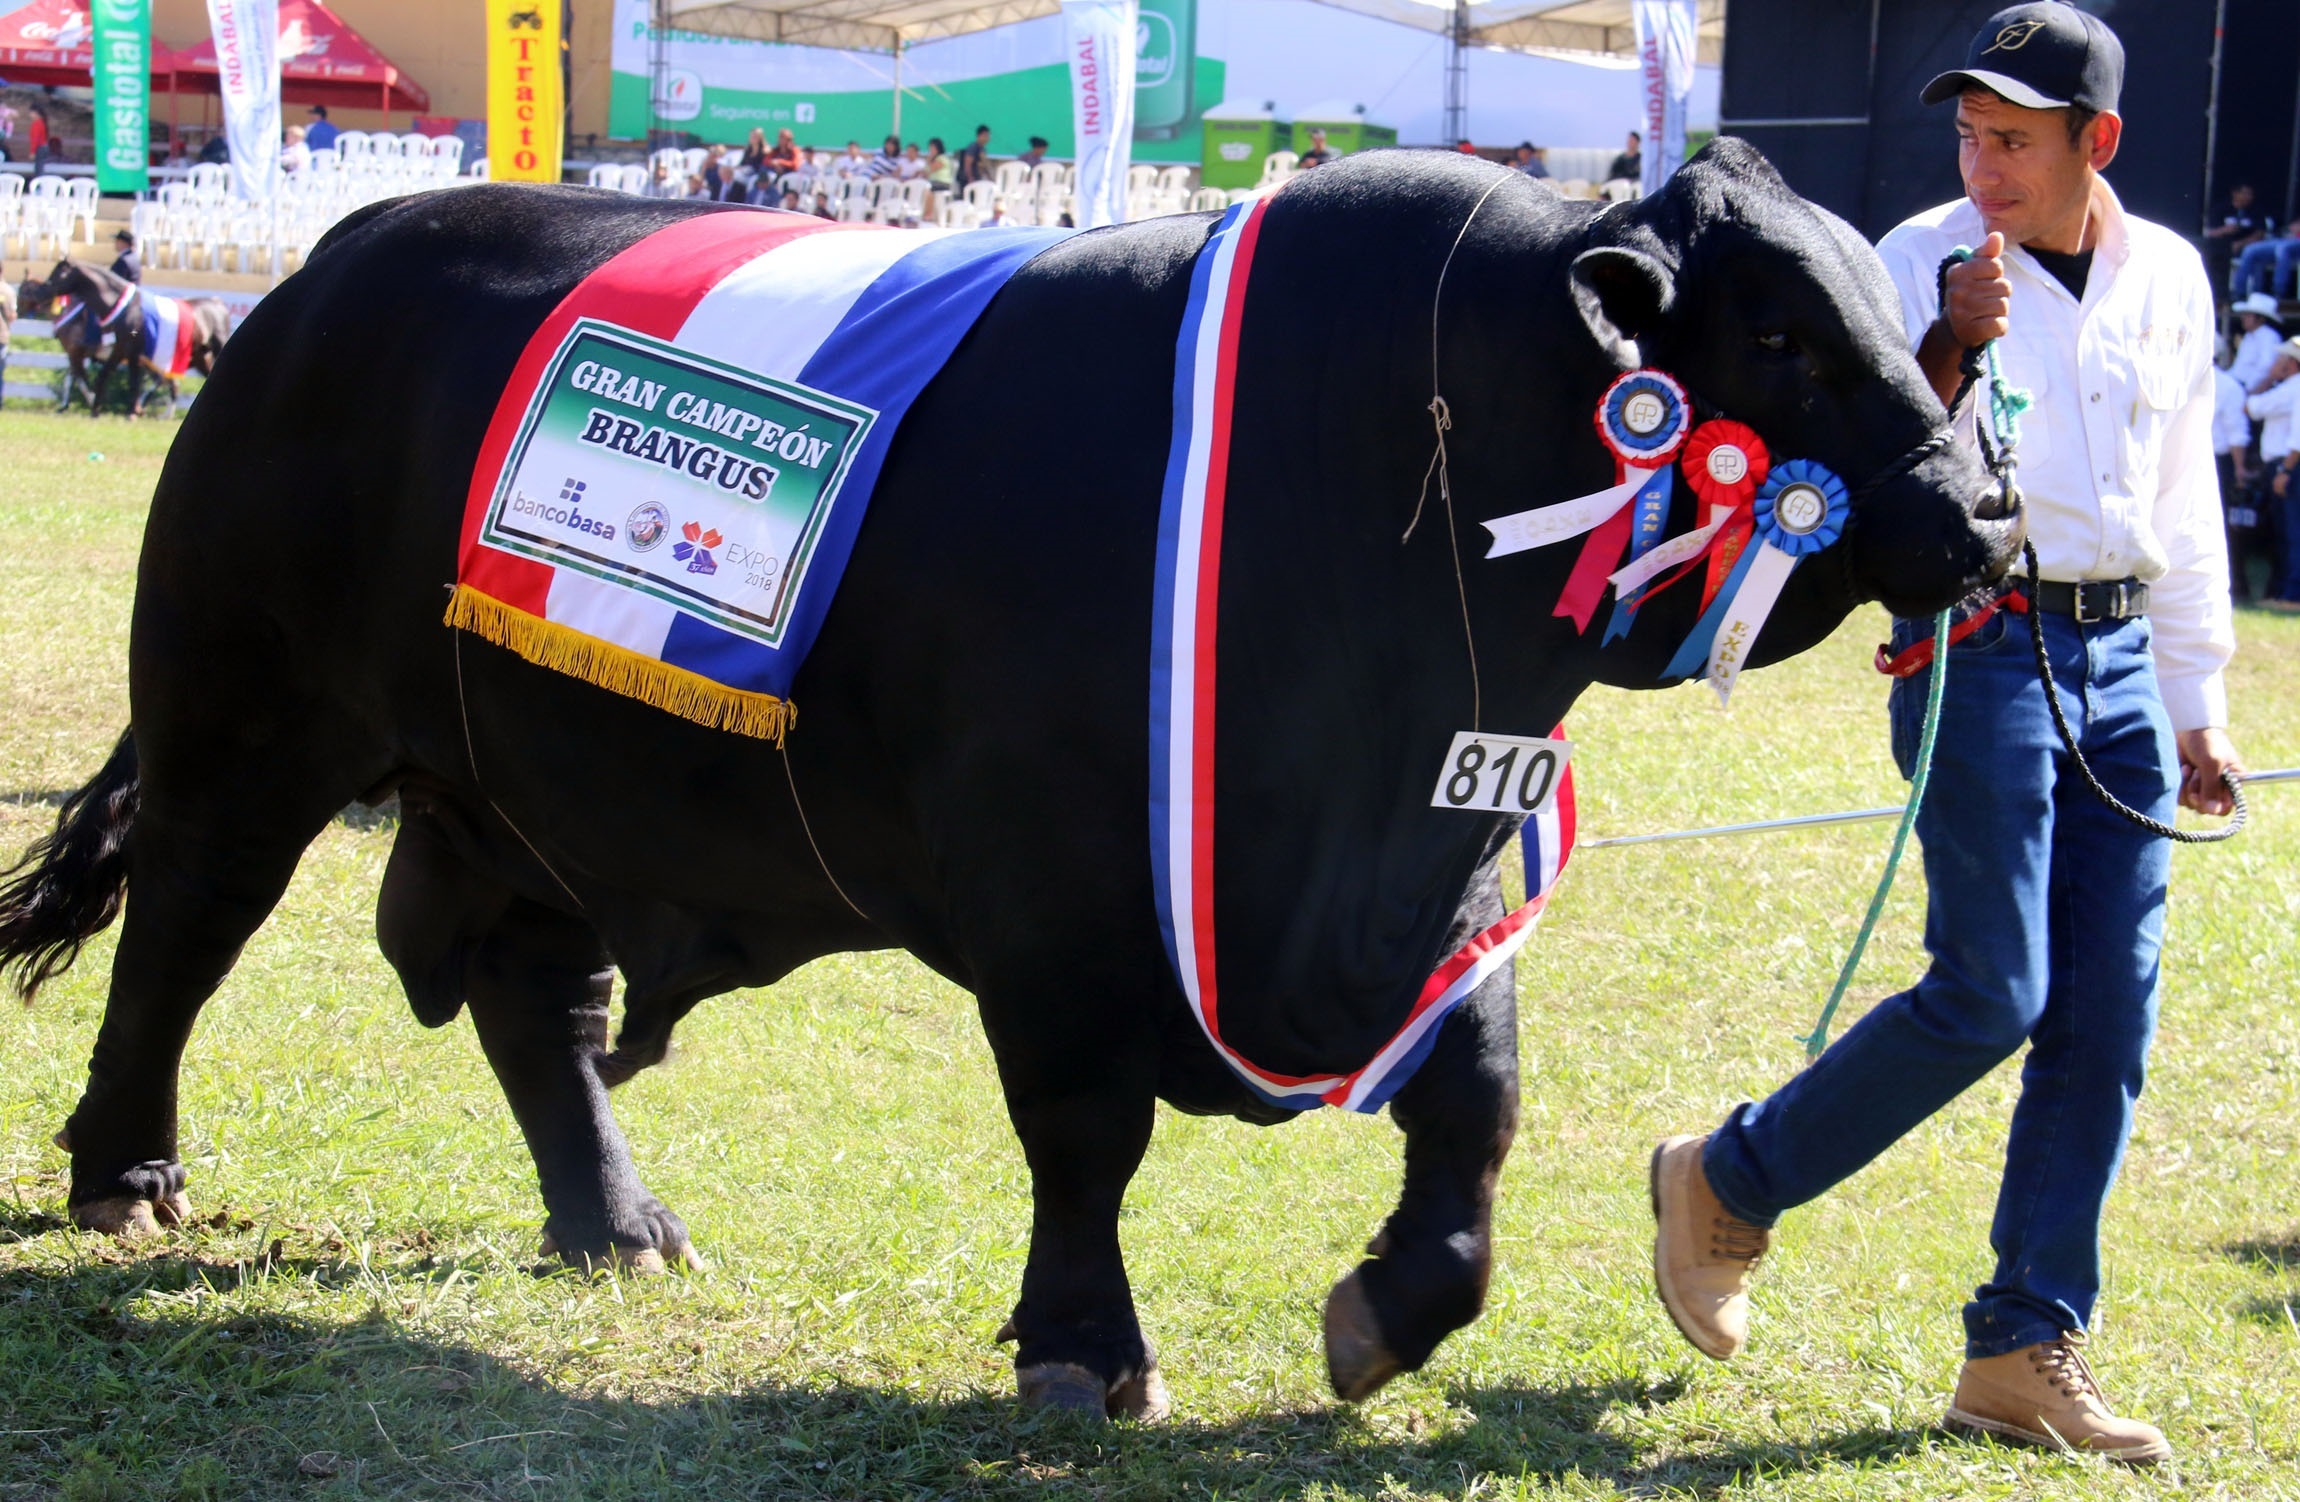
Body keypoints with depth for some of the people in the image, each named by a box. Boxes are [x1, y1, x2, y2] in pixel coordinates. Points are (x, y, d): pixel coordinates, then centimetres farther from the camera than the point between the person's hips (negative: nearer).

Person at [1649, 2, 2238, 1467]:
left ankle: (2027, 1352, 10)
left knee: (2108, 1018, 2)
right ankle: (1727, 1185, 9)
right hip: (1979, 645, -5)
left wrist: (2199, 706, 18)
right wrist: (1948, 348, -27)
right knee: (1992, 992, -12)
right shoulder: (1924, 262, -4)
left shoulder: (2169, 278, 10)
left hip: (2118, 659, 5)